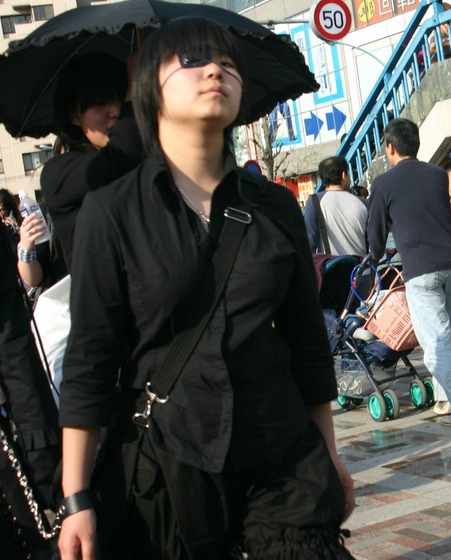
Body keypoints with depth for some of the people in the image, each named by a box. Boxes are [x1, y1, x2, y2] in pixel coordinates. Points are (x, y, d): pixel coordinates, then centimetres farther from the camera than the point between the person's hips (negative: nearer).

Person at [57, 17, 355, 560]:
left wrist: (328, 455, 14)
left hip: (282, 460, 3)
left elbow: (308, 341, 12)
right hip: (161, 467, -2)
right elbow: (88, 363, -5)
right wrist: (76, 498, -7)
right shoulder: (111, 212, -4)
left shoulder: (275, 206, 6)